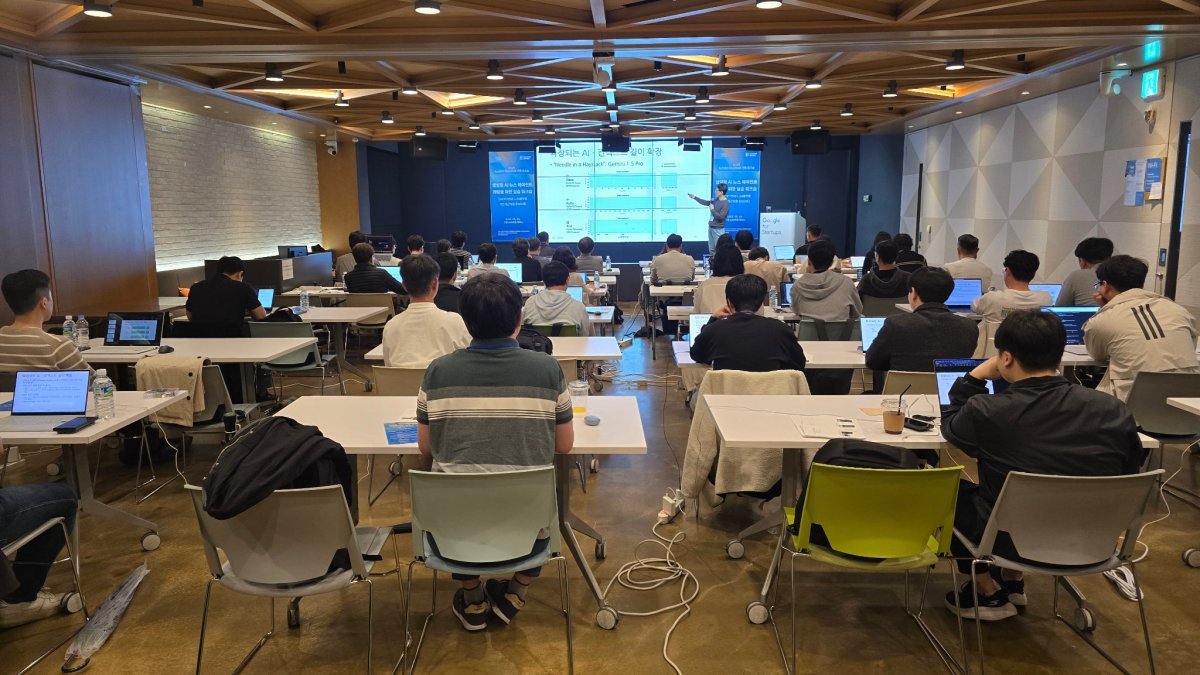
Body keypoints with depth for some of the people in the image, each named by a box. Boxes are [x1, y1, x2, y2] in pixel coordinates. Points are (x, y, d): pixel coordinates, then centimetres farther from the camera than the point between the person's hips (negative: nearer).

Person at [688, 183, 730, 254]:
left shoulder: (725, 204, -17)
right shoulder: (715, 200, 8)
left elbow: (720, 217, -23)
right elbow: (706, 202, 22)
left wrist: (712, 209, -13)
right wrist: (694, 197, 24)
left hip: (718, 229, -8)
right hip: (710, 227, 8)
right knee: (711, 249, 13)